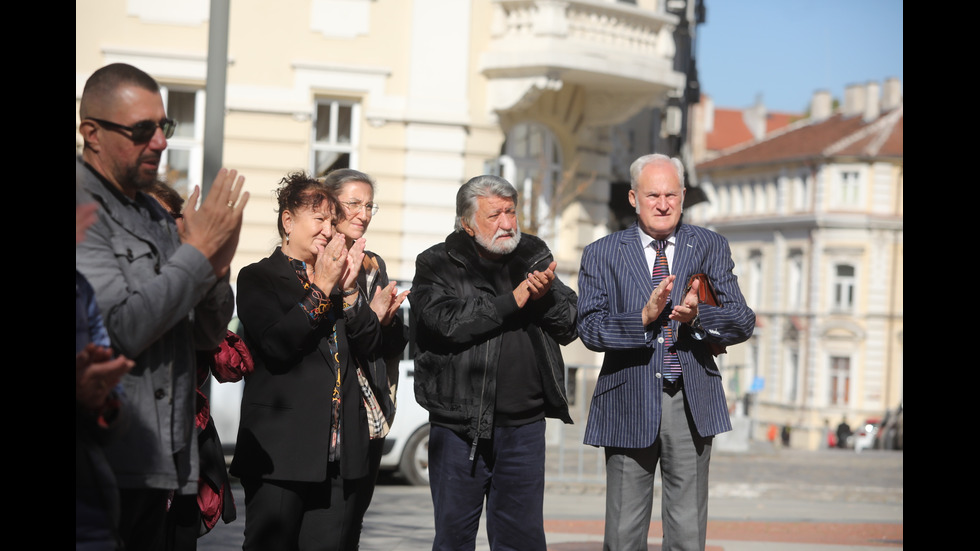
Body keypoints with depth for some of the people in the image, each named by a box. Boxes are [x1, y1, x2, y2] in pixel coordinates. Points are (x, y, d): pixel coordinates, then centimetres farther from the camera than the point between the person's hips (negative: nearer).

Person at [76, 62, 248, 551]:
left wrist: (216, 270, -3)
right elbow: (122, 329, -19)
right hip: (103, 463, -8)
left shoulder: (156, 215, 17)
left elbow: (207, 337, 17)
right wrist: (196, 254, -11)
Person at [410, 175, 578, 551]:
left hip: (524, 425, 3)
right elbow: (448, 321, -19)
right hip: (459, 426, -3)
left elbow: (569, 326, 7)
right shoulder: (437, 266, 0)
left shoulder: (534, 257, 10)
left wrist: (546, 296, -13)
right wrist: (512, 301, -16)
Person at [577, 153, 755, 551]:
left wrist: (697, 317, -19)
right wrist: (643, 317, -22)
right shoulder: (601, 255, 6)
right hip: (629, 405, -1)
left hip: (692, 403, 1)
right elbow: (589, 328, -6)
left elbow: (743, 323, 1)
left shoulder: (711, 248, 9)